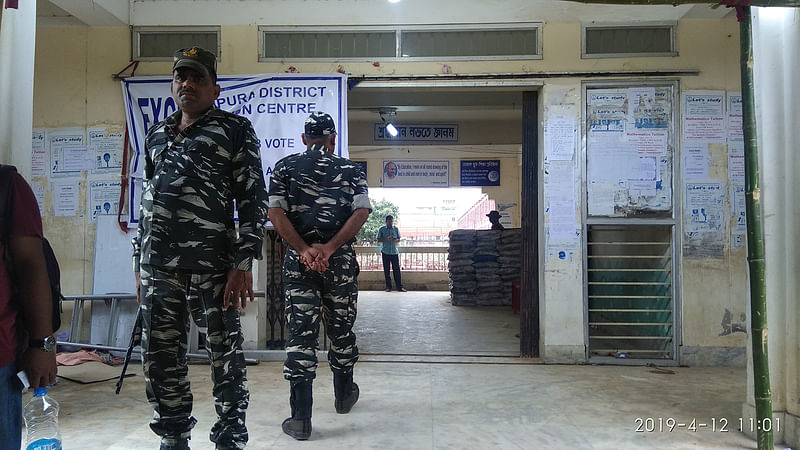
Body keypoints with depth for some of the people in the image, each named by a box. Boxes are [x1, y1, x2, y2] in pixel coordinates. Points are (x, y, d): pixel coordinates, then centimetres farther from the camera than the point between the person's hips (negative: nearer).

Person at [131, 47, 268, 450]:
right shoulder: (156, 134, 21)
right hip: (157, 264, 6)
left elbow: (254, 197, -4)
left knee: (225, 353, 0)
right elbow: (146, 199, 23)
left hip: (212, 262, -5)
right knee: (159, 357, 10)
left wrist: (243, 263, -12)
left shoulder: (234, 129, 3)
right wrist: (140, 264, 18)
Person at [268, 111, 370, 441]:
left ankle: (300, 418, 2)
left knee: (300, 334, 2)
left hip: (299, 259, 0)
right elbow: (361, 212, -7)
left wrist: (304, 250, -12)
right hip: (341, 260, 1)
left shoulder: (285, 166, 7)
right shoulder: (351, 170, 7)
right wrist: (329, 248, -14)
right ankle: (344, 396, 35)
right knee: (341, 330, 16)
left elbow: (276, 212, -6)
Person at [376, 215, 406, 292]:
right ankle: (388, 287, 10)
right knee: (386, 270, 3)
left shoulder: (396, 229, 8)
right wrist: (386, 239, -17)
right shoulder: (381, 229, 2)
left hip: (394, 252, 1)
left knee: (396, 269, -1)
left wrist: (395, 240, -13)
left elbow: (399, 239, 10)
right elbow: (378, 239, 0)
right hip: (385, 252, -1)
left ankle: (399, 286, 4)